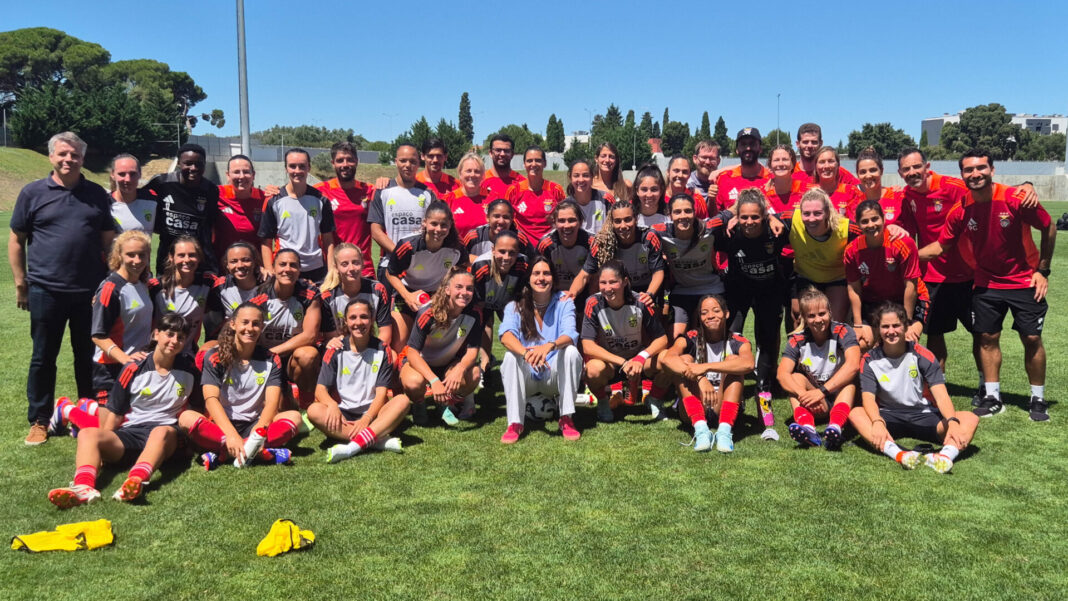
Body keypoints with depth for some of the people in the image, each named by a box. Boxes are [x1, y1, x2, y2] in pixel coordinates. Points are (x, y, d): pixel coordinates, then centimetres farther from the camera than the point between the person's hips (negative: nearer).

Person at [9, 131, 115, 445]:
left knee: (88, 357, 10)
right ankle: (39, 421, 18)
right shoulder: (33, 193, 3)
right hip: (46, 291, -1)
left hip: (90, 291, 2)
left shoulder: (97, 194, 8)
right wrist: (20, 284, 1)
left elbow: (108, 240, 10)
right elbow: (16, 240, 5)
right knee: (43, 358, 7)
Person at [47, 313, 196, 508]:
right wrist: (103, 447, -1)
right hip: (128, 434, 2)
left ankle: (136, 481, -64)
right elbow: (115, 412, 9)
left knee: (163, 432, -37)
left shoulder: (188, 370, 9)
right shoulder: (134, 369, 7)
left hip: (163, 440, -2)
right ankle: (84, 487, -53)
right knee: (87, 434, -26)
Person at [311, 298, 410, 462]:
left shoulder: (382, 350, 3)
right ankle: (380, 440, -36)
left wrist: (366, 419, -22)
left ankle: (352, 446, -42)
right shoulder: (335, 350, 3)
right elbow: (320, 389, -3)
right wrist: (332, 405, -26)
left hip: (372, 414, 0)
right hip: (342, 416, 0)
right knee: (314, 410, -29)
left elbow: (381, 393, -4)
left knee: (402, 401, -26)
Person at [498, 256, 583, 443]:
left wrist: (549, 346, -44)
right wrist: (525, 352, -44)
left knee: (571, 351, -27)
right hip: (526, 380, 0)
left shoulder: (564, 303, -2)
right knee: (511, 356, -28)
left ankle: (566, 419, -23)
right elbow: (506, 335, -22)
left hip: (555, 378, 0)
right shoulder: (515, 306, -2)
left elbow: (570, 334, -20)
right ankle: (515, 423, -26)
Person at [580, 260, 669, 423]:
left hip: (637, 360, 2)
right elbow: (588, 347, -23)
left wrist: (641, 358, -30)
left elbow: (662, 339, -10)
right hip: (608, 360, -2)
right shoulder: (594, 304, -18)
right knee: (594, 368, -37)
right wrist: (623, 362, -33)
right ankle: (602, 403, -1)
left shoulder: (639, 303, -14)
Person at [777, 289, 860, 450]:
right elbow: (782, 374, -20)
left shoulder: (842, 332, -12)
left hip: (840, 396, -2)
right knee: (796, 378, -22)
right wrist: (804, 395, -39)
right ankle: (808, 428, -45)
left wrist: (822, 391, -37)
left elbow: (853, 365, -29)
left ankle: (835, 427, -52)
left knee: (850, 380, -29)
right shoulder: (797, 340, -7)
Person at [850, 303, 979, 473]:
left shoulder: (921, 355, -3)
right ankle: (898, 454, -53)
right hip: (888, 417, -1)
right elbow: (868, 398, -15)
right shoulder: (870, 360, -2)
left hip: (924, 415, 1)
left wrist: (952, 422, -33)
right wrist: (877, 423, -38)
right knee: (856, 414, -31)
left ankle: (945, 456, -55)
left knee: (970, 419, -24)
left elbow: (941, 395, -13)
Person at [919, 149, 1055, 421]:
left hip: (1025, 281, -2)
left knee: (1032, 338, 1)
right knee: (988, 338, 6)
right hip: (987, 283, 3)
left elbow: (1049, 228, -7)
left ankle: (1038, 399, 17)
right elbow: (941, 245, -2)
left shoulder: (1016, 199, -20)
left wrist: (1043, 270, -7)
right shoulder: (960, 210, -11)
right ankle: (992, 398, 19)